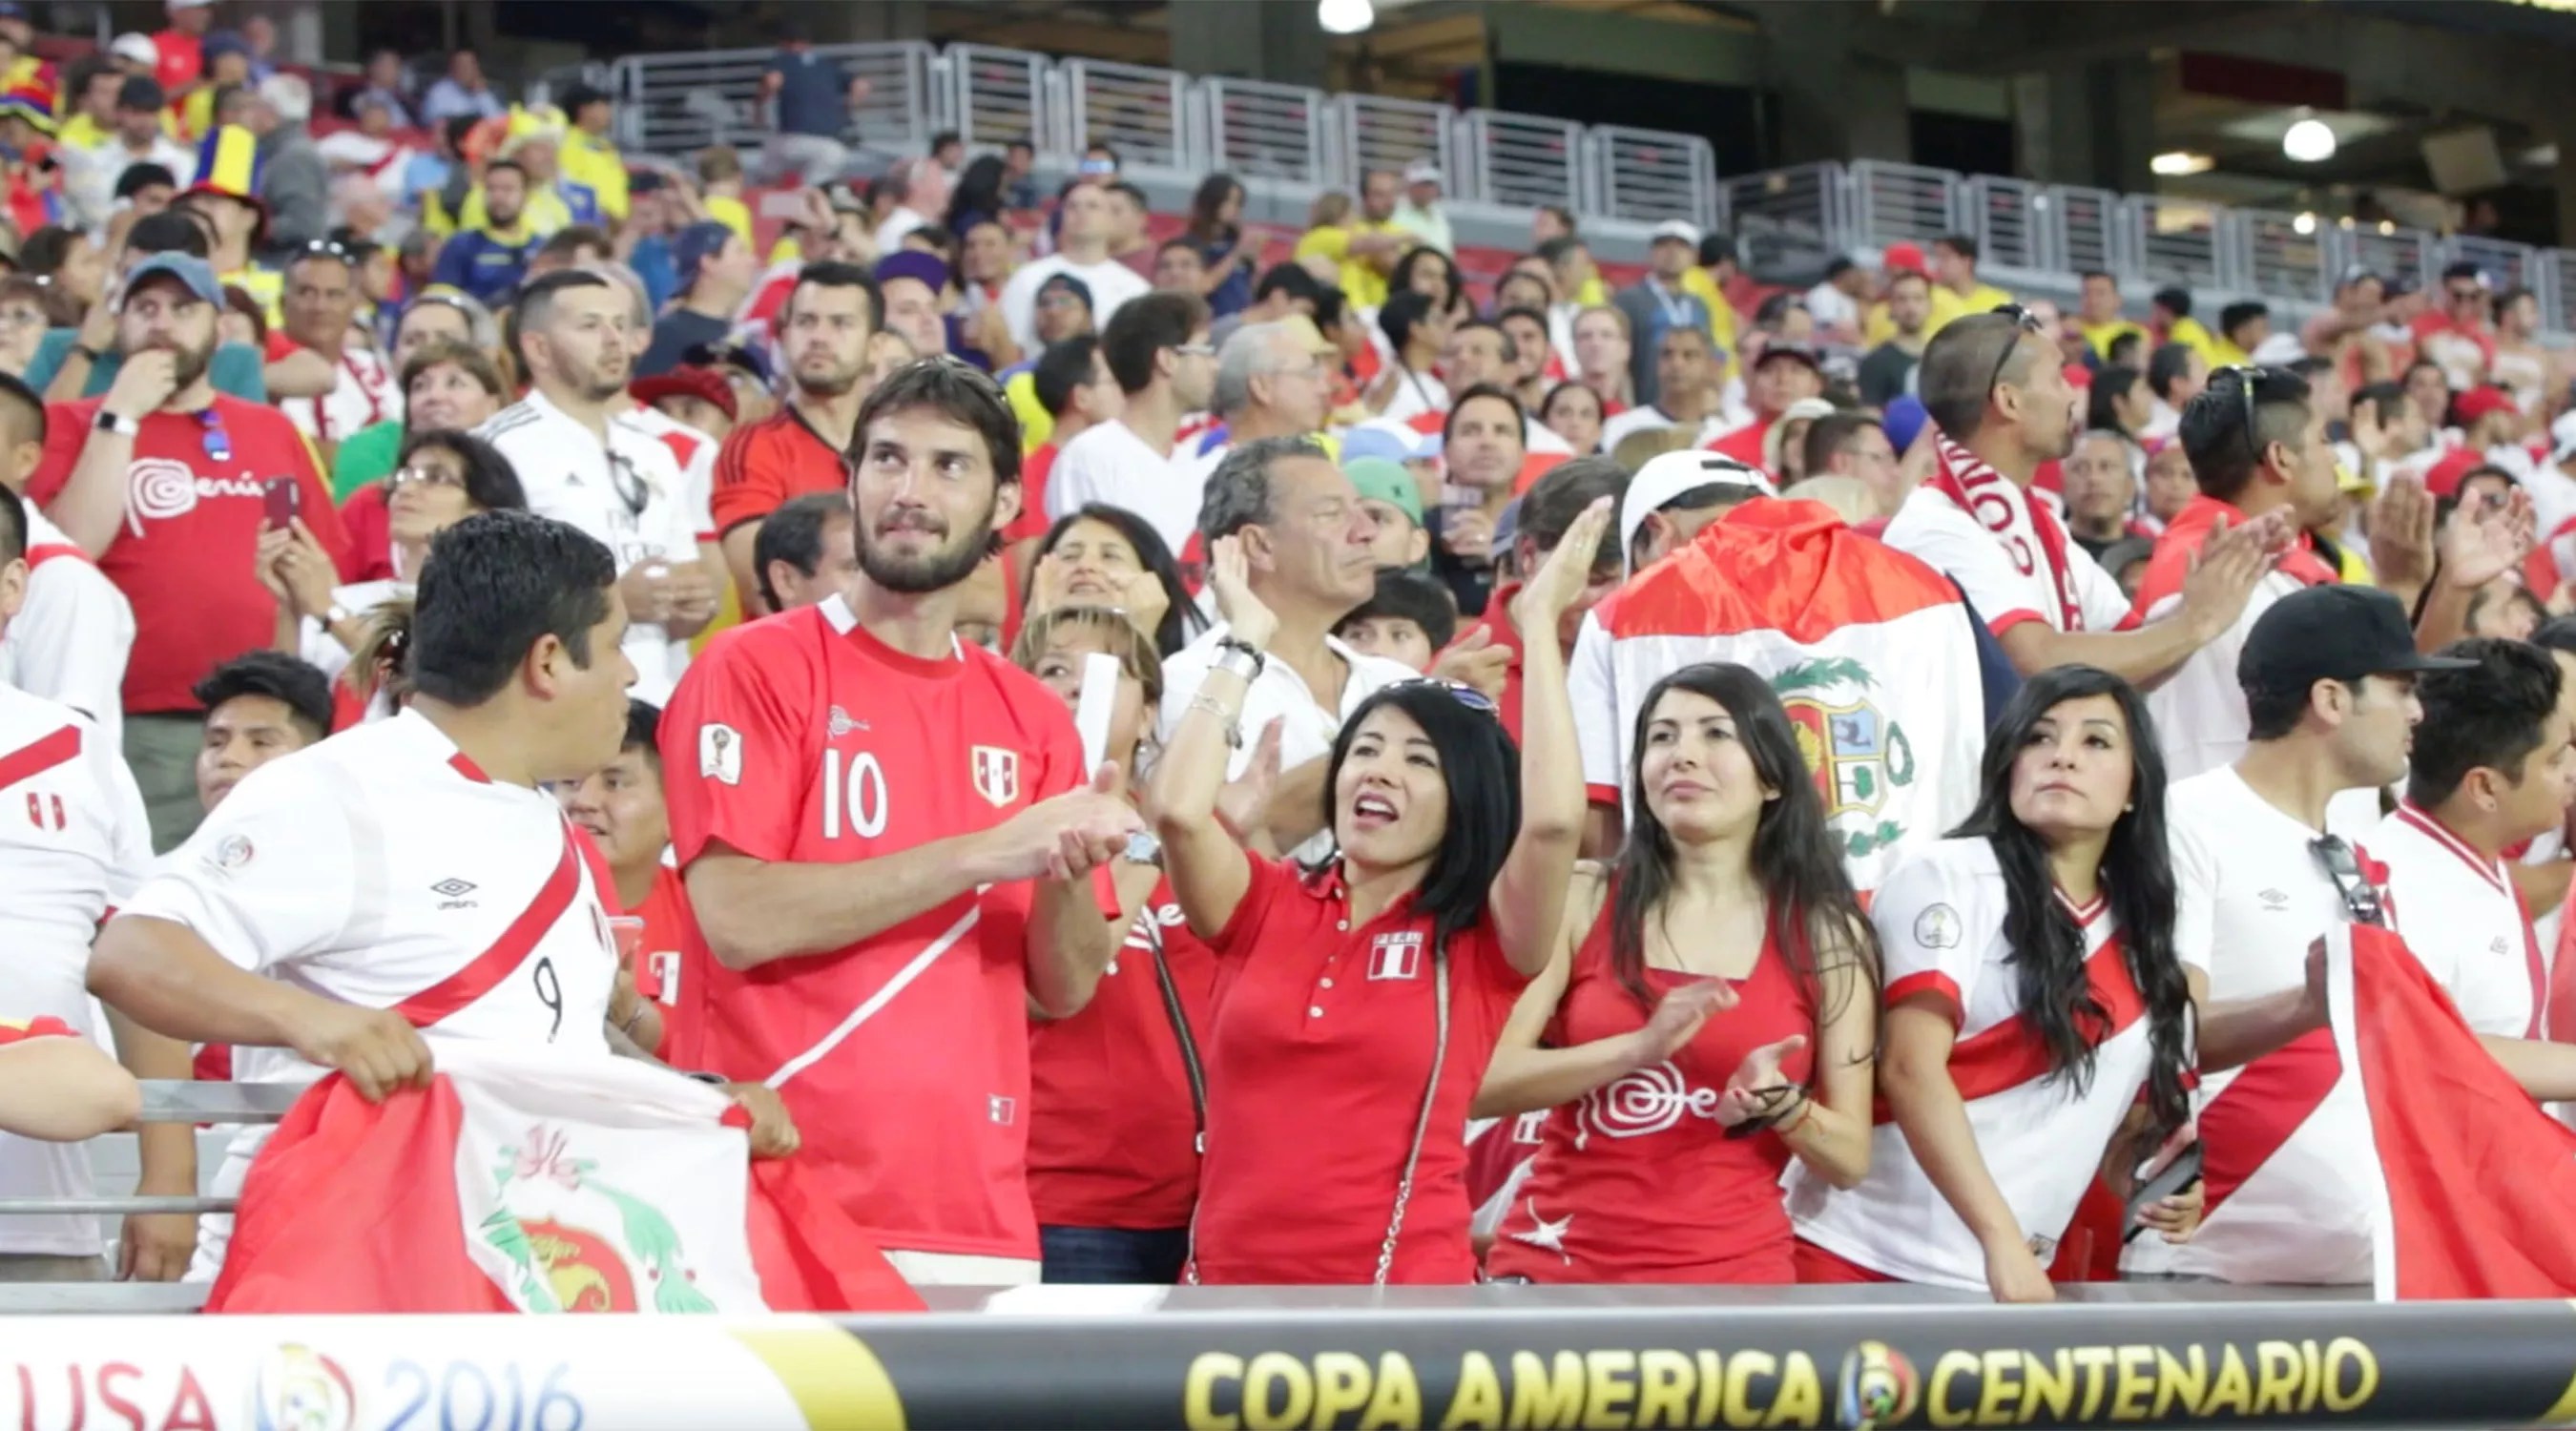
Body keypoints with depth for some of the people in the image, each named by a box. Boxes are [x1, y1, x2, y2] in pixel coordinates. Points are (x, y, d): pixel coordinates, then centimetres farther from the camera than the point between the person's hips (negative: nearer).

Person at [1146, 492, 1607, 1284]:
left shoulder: (1485, 944, 1)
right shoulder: (1266, 905, 7)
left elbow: (1553, 819, -17)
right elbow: (1178, 808, -11)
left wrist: (1541, 622, -9)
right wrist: (1245, 643, 0)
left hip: (1406, 1280, -2)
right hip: (1232, 1271, 3)